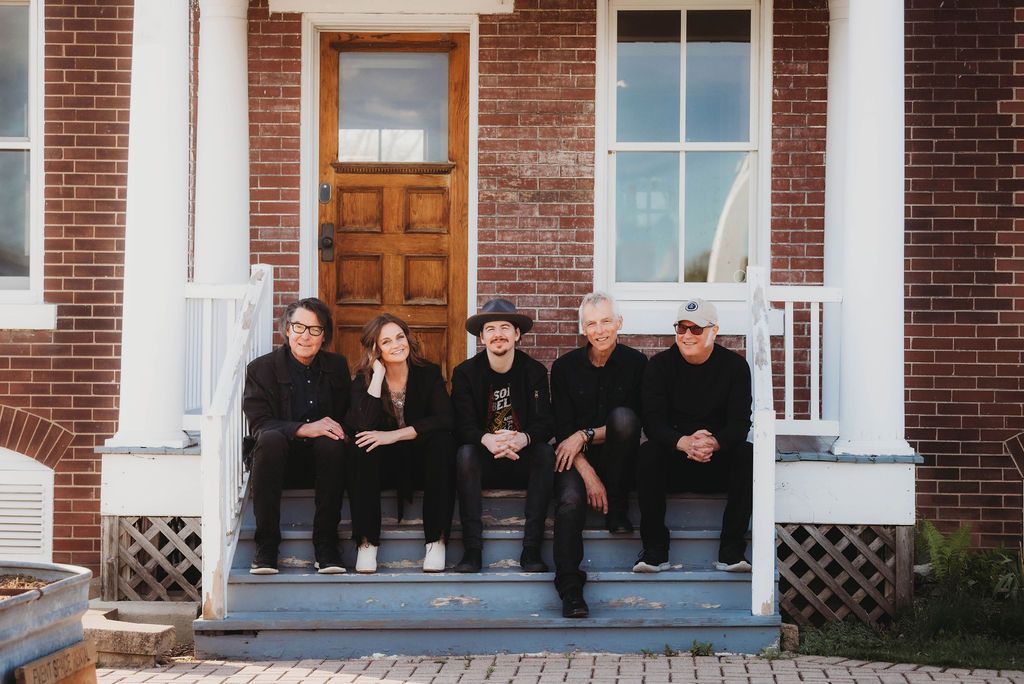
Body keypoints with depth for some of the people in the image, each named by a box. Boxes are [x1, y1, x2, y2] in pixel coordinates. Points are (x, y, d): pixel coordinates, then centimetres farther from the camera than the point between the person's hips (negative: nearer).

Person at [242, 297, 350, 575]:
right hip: (280, 459, -2)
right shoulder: (261, 368, -1)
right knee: (270, 439, -35)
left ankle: (326, 542, -26)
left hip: (321, 459, 2)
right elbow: (258, 424, -11)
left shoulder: (337, 366, 10)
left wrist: (332, 429, -12)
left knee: (331, 443, -32)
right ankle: (266, 543, -29)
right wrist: (304, 429, -27)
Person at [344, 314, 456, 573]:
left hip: (421, 462, 0)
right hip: (382, 465, 0)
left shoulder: (429, 373, -4)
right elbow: (362, 425, -22)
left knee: (443, 442, -30)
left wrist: (393, 435, -26)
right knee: (363, 449, -31)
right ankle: (367, 543, -28)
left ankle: (437, 540, -27)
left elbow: (445, 419, -20)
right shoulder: (364, 379, -4)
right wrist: (377, 375, -21)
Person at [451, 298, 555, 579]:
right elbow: (463, 426, -11)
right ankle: (472, 550, -33)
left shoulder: (535, 371, 1)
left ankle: (531, 549, -30)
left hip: (522, 461, 1)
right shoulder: (465, 373, -1)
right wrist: (487, 439, -35)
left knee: (545, 452, -30)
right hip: (483, 463, 0)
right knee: (465, 453, -32)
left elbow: (544, 423, -8)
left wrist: (523, 438, -33)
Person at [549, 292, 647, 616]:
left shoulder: (636, 364, 0)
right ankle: (569, 587, -35)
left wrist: (585, 436, -15)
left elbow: (632, 425, -5)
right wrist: (588, 474, -17)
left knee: (622, 415, -30)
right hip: (576, 457, 0)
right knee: (570, 498, -32)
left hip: (616, 457, 0)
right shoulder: (564, 367, 3)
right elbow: (563, 431, -2)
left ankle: (617, 510, -20)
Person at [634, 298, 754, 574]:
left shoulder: (734, 365, 0)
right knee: (648, 452, -30)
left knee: (748, 454, -28)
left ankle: (731, 551, -24)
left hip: (718, 463, 0)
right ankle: (655, 551, -24)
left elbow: (740, 423, -9)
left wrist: (713, 443, -33)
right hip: (673, 464, 0)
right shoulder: (660, 365, 0)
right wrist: (684, 443, -33)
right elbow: (652, 421, -11)